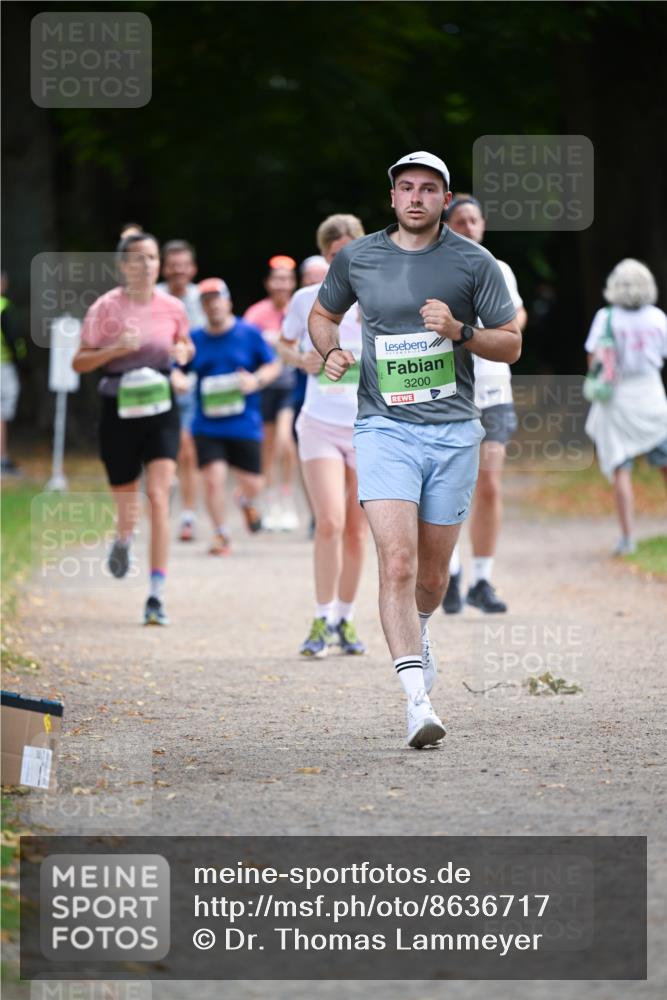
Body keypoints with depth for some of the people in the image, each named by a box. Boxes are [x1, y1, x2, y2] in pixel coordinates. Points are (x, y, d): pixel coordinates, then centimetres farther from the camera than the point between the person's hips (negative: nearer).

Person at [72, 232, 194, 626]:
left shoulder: (172, 308, 1)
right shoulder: (105, 308, -7)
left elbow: (186, 345, 20)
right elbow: (80, 362, -2)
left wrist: (183, 352, -4)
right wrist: (115, 348, -19)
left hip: (161, 411, 1)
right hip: (119, 413, -1)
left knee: (159, 497, -15)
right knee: (127, 510, 7)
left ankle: (157, 596, -16)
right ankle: (123, 541, 47)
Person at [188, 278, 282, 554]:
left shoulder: (249, 333, 1)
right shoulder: (195, 339, 5)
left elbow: (274, 365, 7)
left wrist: (256, 381, -12)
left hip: (245, 425, 0)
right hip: (207, 425, 0)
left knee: (253, 483, 3)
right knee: (213, 479, -12)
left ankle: (245, 500, 41)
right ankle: (221, 535, 7)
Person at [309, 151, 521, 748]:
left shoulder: (474, 262, 1)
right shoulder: (356, 258, 4)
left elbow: (511, 344, 5)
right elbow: (323, 314, 22)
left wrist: (460, 332, -14)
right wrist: (332, 352, 1)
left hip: (454, 432, 1)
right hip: (385, 429, -1)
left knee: (433, 573, 10)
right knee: (398, 562, -19)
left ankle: (418, 633, 47)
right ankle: (418, 701, -23)